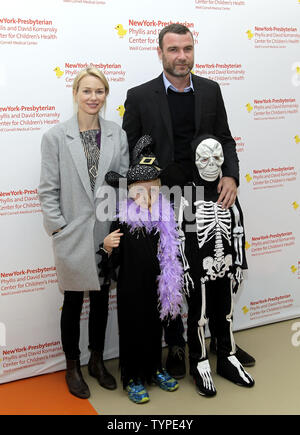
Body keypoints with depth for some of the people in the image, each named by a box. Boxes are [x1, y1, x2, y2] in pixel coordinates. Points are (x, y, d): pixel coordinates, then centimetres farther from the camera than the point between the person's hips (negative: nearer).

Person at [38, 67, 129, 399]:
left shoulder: (117, 135, 2)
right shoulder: (55, 137, -6)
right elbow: (48, 190, -5)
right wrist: (59, 229, -9)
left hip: (107, 233, 3)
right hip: (73, 235, -3)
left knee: (101, 300, 16)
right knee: (73, 303, 11)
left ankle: (97, 362, 36)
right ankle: (72, 367, 31)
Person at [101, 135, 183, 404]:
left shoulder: (165, 219, -2)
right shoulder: (122, 222, -13)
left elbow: (171, 256, 10)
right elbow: (113, 262, -9)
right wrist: (108, 248, -28)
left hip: (156, 288, 4)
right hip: (131, 289, -3)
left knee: (155, 327, 18)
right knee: (132, 329, 9)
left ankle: (155, 369, 40)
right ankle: (133, 378, 27)